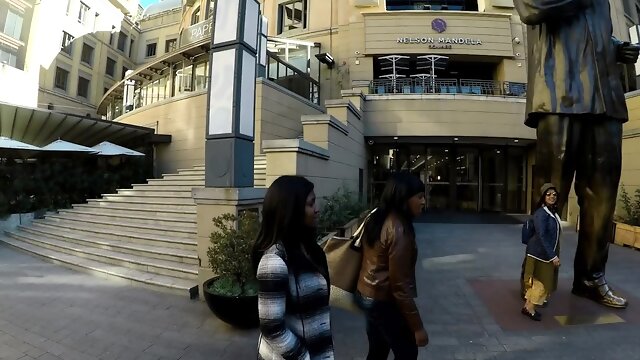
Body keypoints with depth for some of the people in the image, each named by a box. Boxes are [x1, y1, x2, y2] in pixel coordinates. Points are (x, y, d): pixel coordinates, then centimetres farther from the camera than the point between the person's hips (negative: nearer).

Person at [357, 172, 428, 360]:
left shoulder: (378, 219, 3)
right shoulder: (399, 230, -24)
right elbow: (399, 284, -23)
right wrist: (417, 327, -14)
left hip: (368, 294, 8)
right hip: (384, 301, -8)